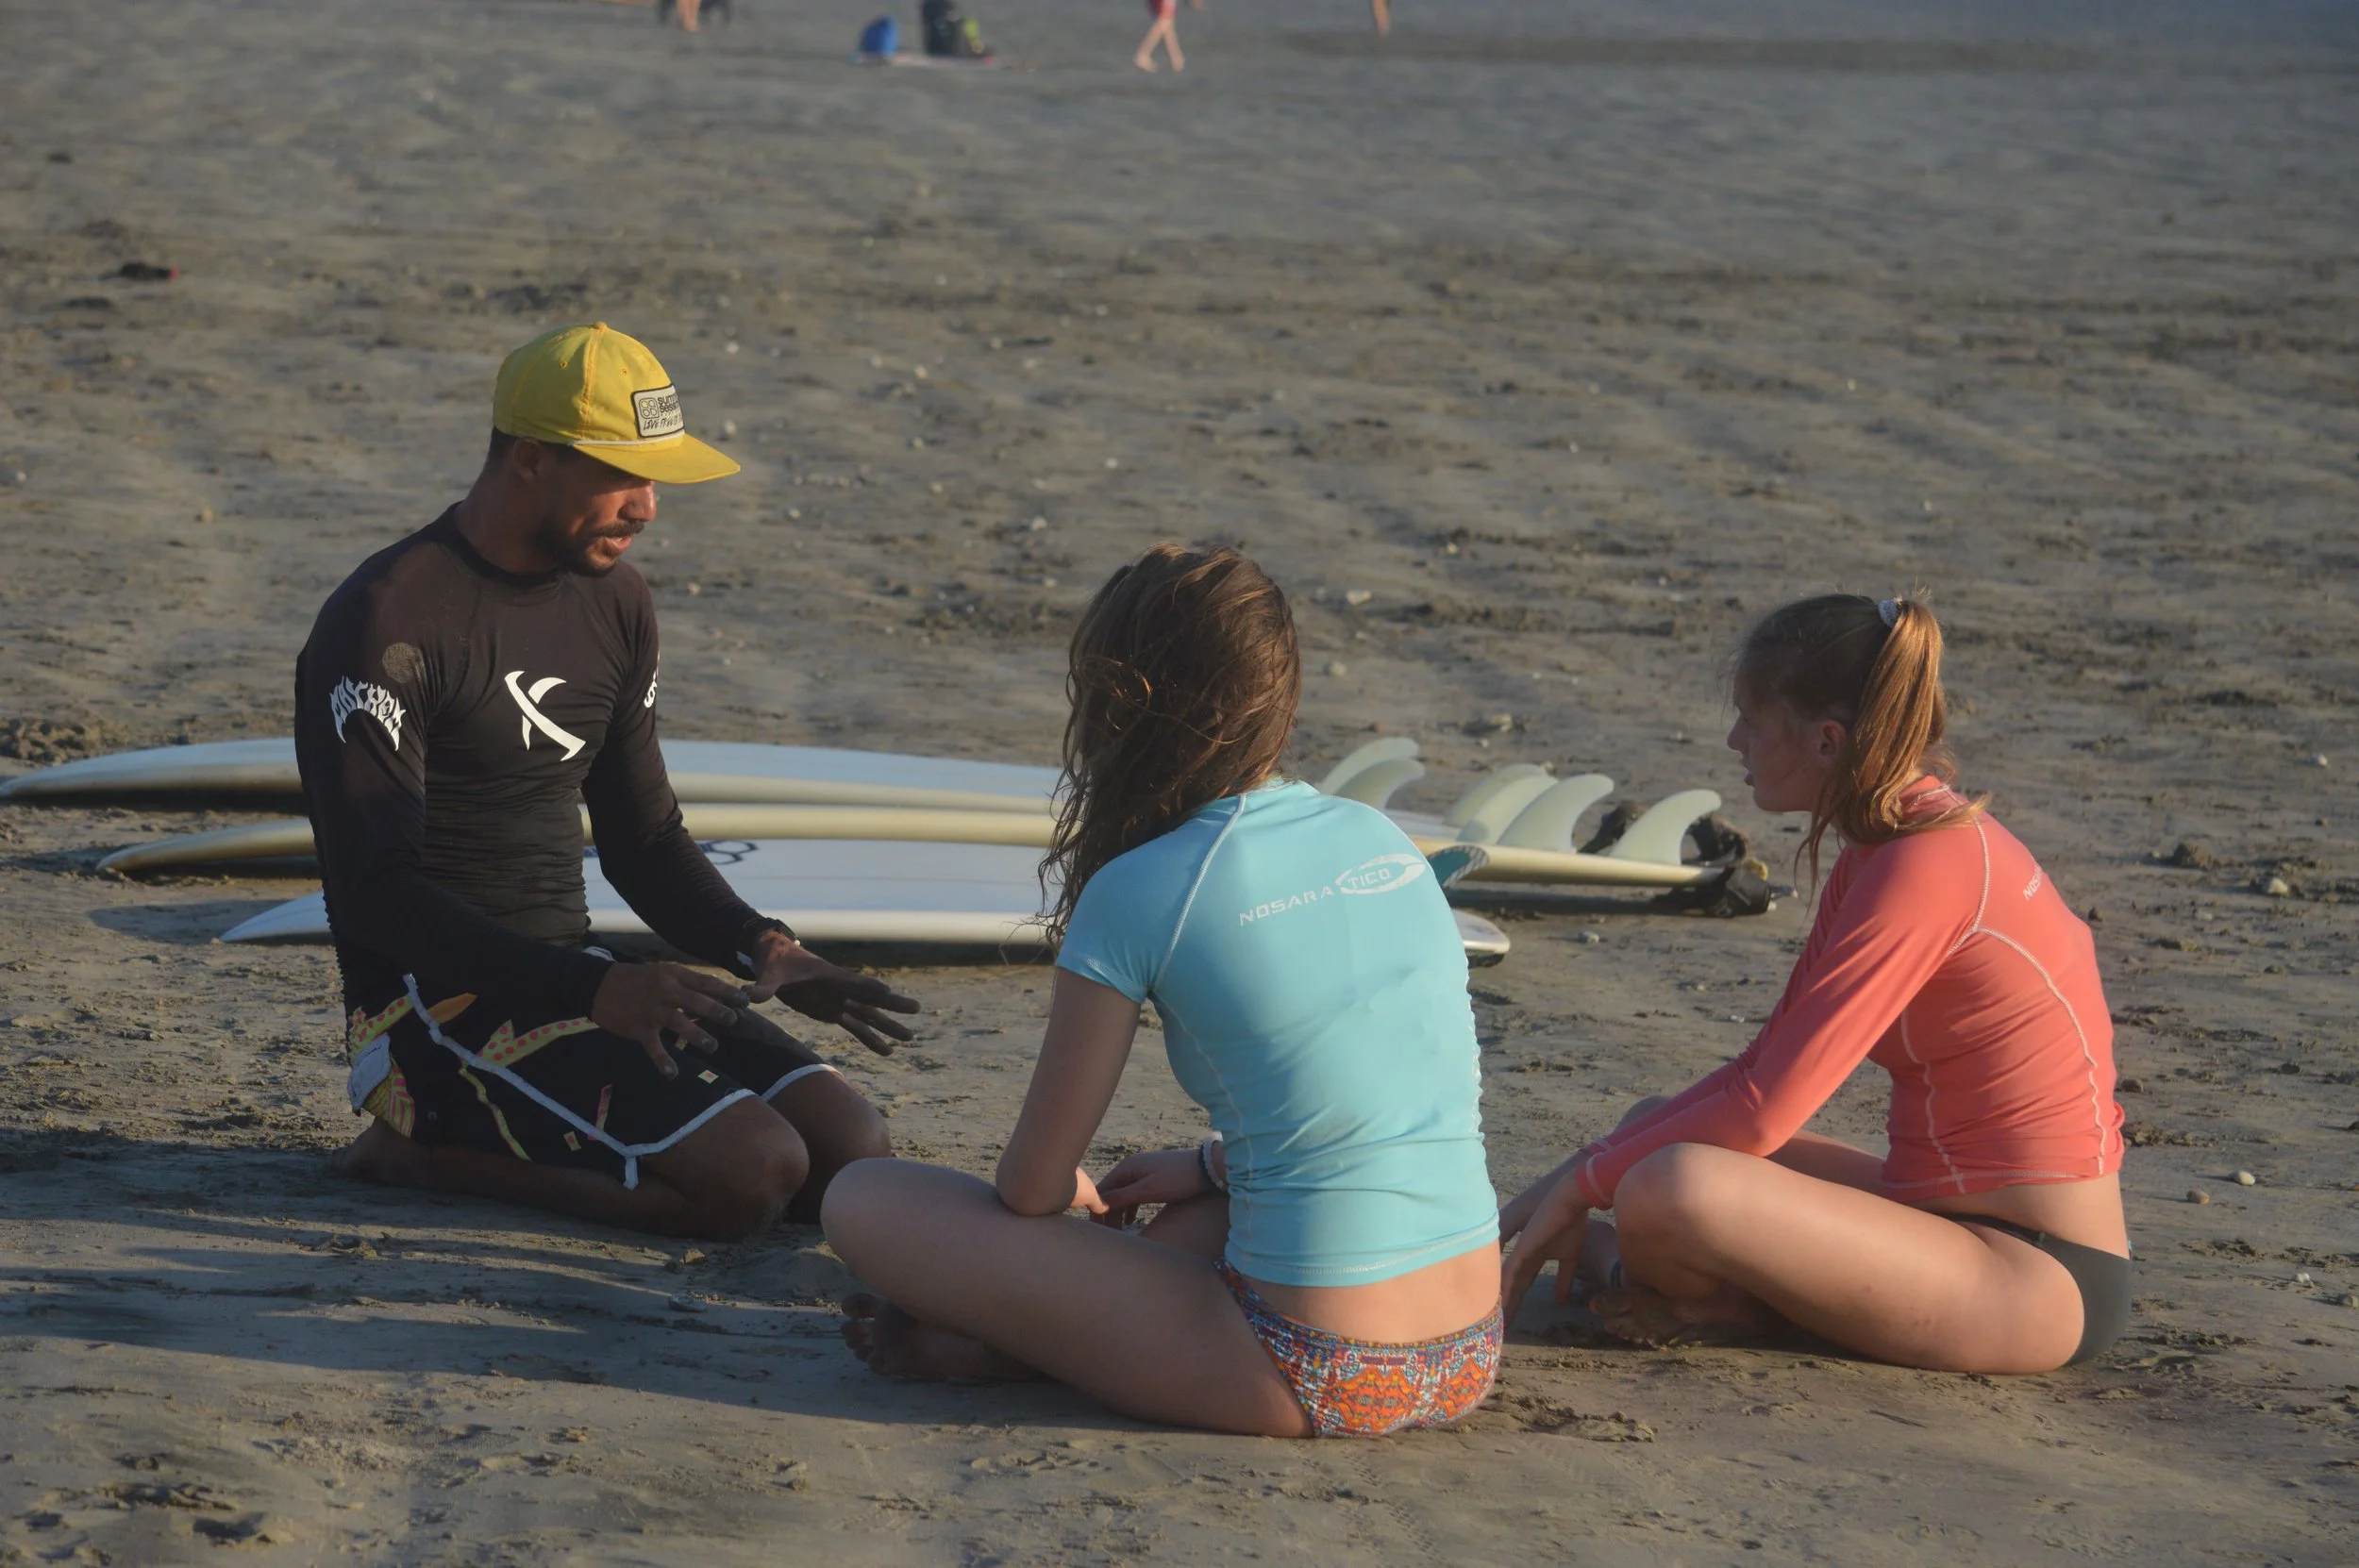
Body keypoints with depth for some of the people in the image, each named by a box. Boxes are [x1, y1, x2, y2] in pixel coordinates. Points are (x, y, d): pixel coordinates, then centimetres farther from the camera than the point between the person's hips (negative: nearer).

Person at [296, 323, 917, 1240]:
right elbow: (377, 891, -21)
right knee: (755, 1172, -25)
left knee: (851, 1152, -9)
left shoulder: (615, 604, 11)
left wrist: (757, 947, 0)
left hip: (568, 981, 9)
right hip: (433, 1011, -8)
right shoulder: (388, 623, -15)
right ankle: (428, 1151, -7)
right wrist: (597, 991, -31)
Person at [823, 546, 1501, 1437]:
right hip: (1467, 1364, 6)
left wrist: (1081, 1196, 24)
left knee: (866, 1203, 0)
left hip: (1306, 1382, -6)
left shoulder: (1138, 895, -8)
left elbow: (1033, 1187, 1)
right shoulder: (1384, 840, 10)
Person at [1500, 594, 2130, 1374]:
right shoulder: (1884, 849, 11)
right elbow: (1769, 1068, 14)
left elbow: (1764, 1110, -21)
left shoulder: (1928, 865, -20)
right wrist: (1592, 1165, 5)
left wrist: (1584, 1189, -10)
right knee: (1657, 1132, 22)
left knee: (1675, 1188, -28)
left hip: (2036, 1286, -11)